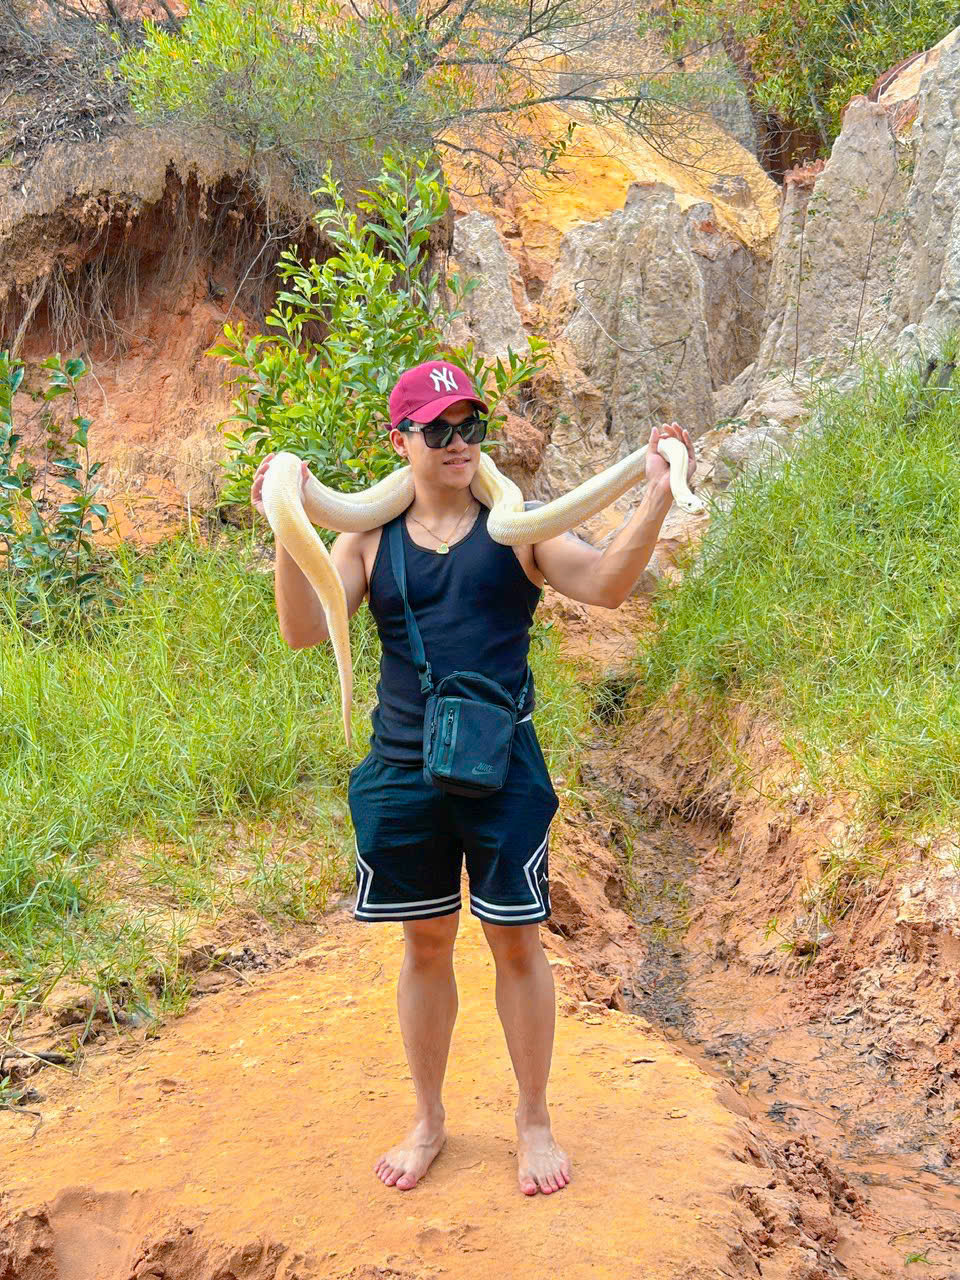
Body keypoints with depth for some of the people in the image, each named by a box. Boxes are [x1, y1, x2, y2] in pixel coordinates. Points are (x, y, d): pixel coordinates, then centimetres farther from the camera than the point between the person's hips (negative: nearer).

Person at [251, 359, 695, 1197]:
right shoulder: (371, 540, 3)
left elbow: (606, 585, -13)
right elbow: (305, 631, -7)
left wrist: (657, 502, -28)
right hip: (404, 773, 1)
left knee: (517, 941, 6)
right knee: (426, 944, 14)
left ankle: (534, 1121, 26)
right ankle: (429, 1120, 32)